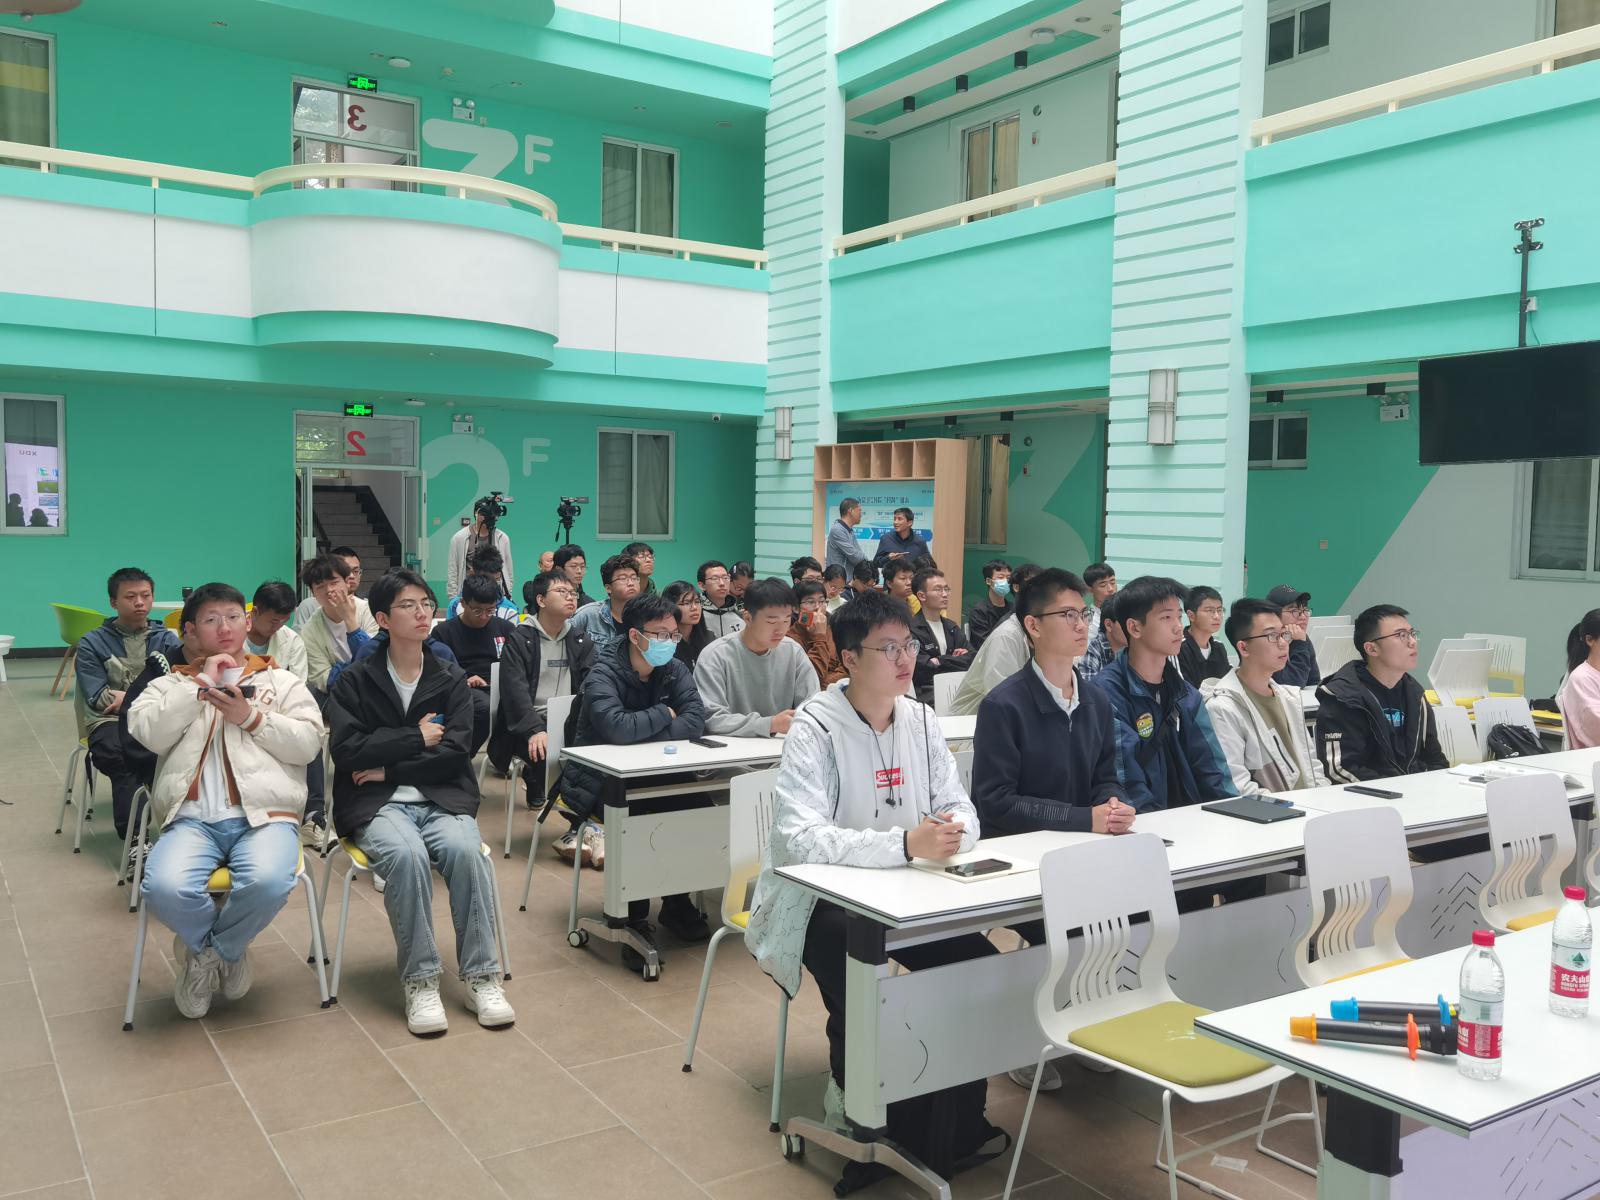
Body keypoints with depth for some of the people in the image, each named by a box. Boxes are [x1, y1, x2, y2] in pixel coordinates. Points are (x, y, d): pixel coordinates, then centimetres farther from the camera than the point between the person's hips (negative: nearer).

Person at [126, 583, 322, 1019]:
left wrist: (251, 717, -4)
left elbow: (309, 744, 5)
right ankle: (226, 951, 4)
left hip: (263, 814, -1)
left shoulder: (281, 681, 18)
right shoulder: (170, 685, 20)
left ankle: (206, 952, 2)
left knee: (267, 882, -34)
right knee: (164, 888, -31)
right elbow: (148, 733, -1)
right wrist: (201, 684, -2)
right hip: (191, 818, 1)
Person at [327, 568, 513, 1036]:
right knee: (406, 855, -34)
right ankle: (420, 981, -23)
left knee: (466, 851, -30)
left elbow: (457, 751, -1)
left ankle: (481, 976, -21)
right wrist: (417, 738, -6)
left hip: (441, 797, 2)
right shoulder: (356, 681, 7)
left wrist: (390, 768, -8)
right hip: (377, 804, -1)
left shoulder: (451, 681, 11)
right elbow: (346, 750, -7)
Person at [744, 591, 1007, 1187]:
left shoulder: (920, 720, 3)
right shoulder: (815, 729, -17)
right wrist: (906, 844, -38)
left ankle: (954, 1128, 7)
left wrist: (952, 832, -22)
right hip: (819, 898, -5)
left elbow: (964, 811, 4)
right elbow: (799, 837, -29)